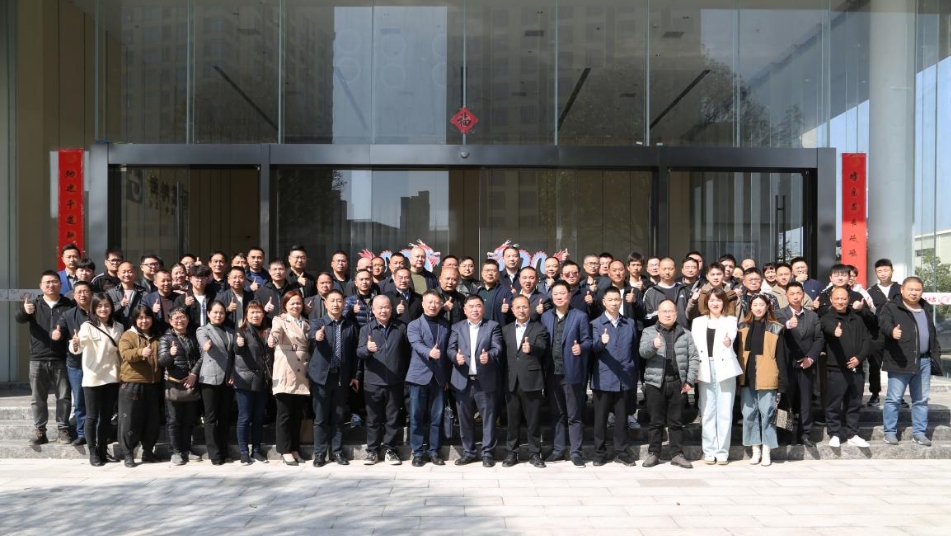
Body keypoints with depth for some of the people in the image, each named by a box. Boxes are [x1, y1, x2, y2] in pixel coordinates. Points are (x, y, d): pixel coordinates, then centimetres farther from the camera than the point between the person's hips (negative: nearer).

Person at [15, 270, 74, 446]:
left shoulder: (69, 305, 5)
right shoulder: (34, 304, 6)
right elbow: (19, 318, -12)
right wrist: (24, 311, -36)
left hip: (61, 359, -1)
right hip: (38, 359, 1)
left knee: (63, 396, 3)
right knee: (37, 397, 6)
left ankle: (63, 430, 11)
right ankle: (39, 431, 14)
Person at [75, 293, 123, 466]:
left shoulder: (118, 327, 8)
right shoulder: (88, 326, -7)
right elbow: (80, 345, -24)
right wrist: (76, 345, -47)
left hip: (112, 378, 4)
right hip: (92, 378, -4)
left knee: (106, 416, 11)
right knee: (92, 416, 0)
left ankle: (103, 450, 20)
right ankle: (93, 453, 6)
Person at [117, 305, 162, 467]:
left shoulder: (156, 338, 15)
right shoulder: (128, 335, -1)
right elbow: (125, 354, -20)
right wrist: (140, 352, -38)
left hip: (153, 384, 5)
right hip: (132, 384, -5)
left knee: (152, 420, 9)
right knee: (130, 420, -2)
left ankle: (148, 451, 21)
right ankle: (128, 454, 9)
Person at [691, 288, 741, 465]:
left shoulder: (730, 320, 7)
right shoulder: (698, 322, 13)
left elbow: (732, 336, -14)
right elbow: (694, 346, 8)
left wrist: (728, 341, -38)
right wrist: (693, 372, 0)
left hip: (724, 369, -2)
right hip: (705, 370, 2)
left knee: (724, 412, -2)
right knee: (707, 412, 2)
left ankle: (722, 451, 4)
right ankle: (709, 451, 9)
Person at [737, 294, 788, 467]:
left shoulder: (775, 329, -1)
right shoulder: (742, 327, 8)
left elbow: (780, 357, -1)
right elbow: (737, 352, 10)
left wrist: (782, 383, -5)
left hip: (766, 379, -3)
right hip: (746, 378, 3)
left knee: (767, 413, 1)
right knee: (749, 413, 6)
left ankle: (766, 451, 11)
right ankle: (755, 449, 17)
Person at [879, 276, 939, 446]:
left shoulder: (926, 309, 17)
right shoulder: (891, 307, -4)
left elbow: (933, 334, 23)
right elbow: (884, 322, -24)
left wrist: (936, 354, 16)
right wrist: (891, 330, -47)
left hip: (924, 361, 6)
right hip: (900, 361, -6)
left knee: (921, 400, 12)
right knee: (893, 399, -2)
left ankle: (919, 432, 21)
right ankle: (890, 432, 7)